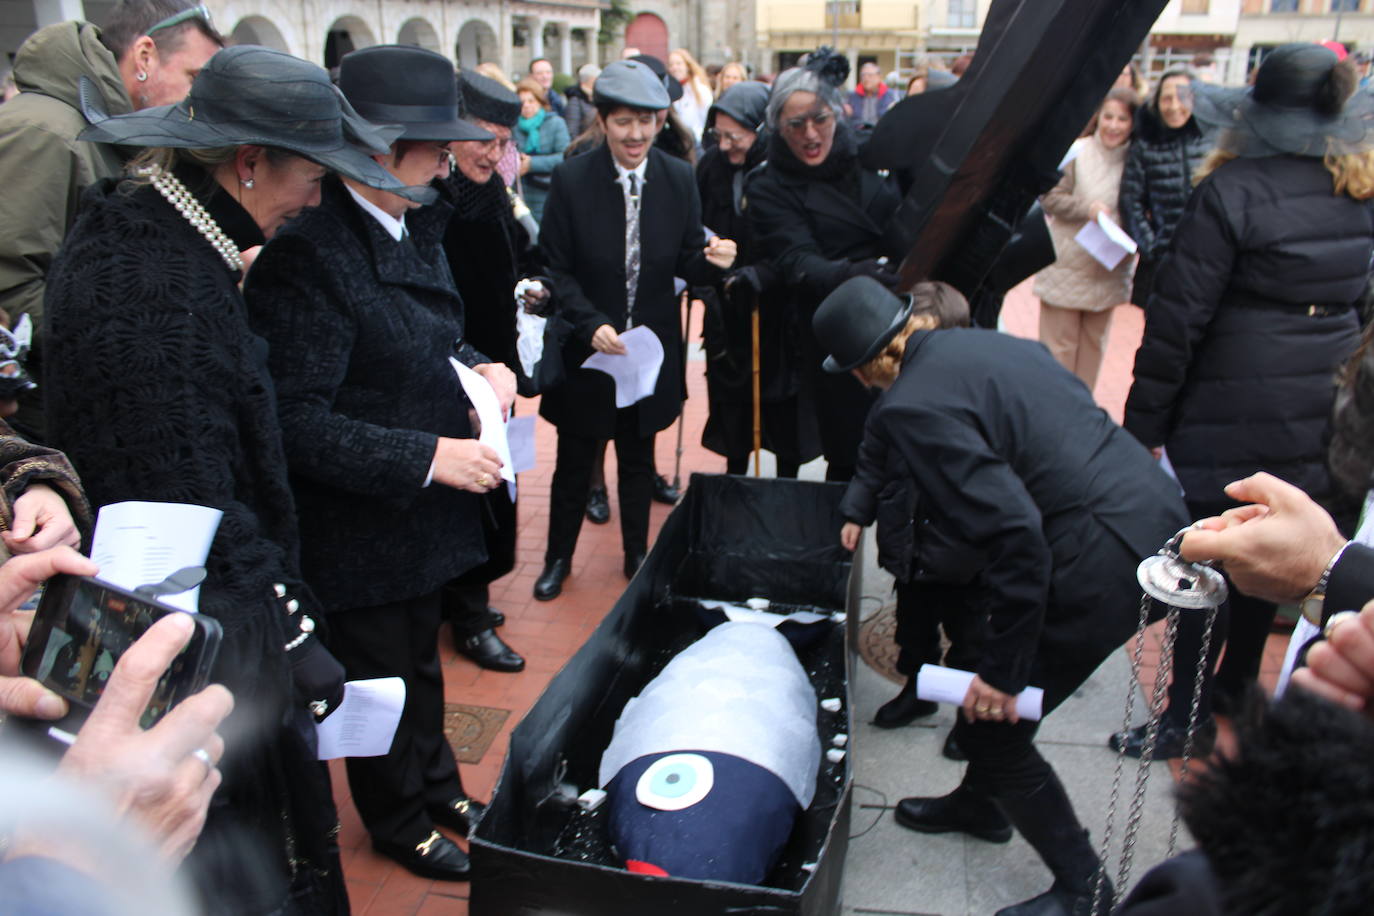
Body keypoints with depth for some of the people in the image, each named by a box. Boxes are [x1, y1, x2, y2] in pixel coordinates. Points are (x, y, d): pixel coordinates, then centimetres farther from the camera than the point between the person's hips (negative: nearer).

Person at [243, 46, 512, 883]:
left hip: (422, 504, 8)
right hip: (358, 524, -8)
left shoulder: (414, 224, 1)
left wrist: (480, 367, -5)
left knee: (421, 656, 26)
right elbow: (296, 422, -28)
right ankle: (402, 823, 40)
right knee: (381, 674, 15)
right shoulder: (310, 252, -26)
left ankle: (437, 785, 50)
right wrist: (427, 457, -28)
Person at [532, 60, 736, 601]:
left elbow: (686, 263, -1)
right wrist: (591, 323, -24)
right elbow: (555, 267, -10)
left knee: (638, 459, 18)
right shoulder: (571, 180, -12)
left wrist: (712, 261, -24)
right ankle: (558, 557, 34)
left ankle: (637, 556, 37)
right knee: (575, 460, 13)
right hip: (586, 348, -2)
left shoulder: (679, 179, -5)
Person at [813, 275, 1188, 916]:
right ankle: (981, 805, 50)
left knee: (991, 725, 7)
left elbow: (1015, 534, -24)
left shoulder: (914, 406, -18)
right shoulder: (980, 341, 9)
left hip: (1105, 559, -10)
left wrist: (1003, 672, -14)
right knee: (986, 652, 26)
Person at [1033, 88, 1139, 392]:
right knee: (1059, 343, 2)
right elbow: (1049, 197, -10)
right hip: (1067, 265, -4)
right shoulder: (1078, 152, -11)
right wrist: (1086, 209, -21)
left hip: (1109, 271, 4)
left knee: (1095, 341, 14)